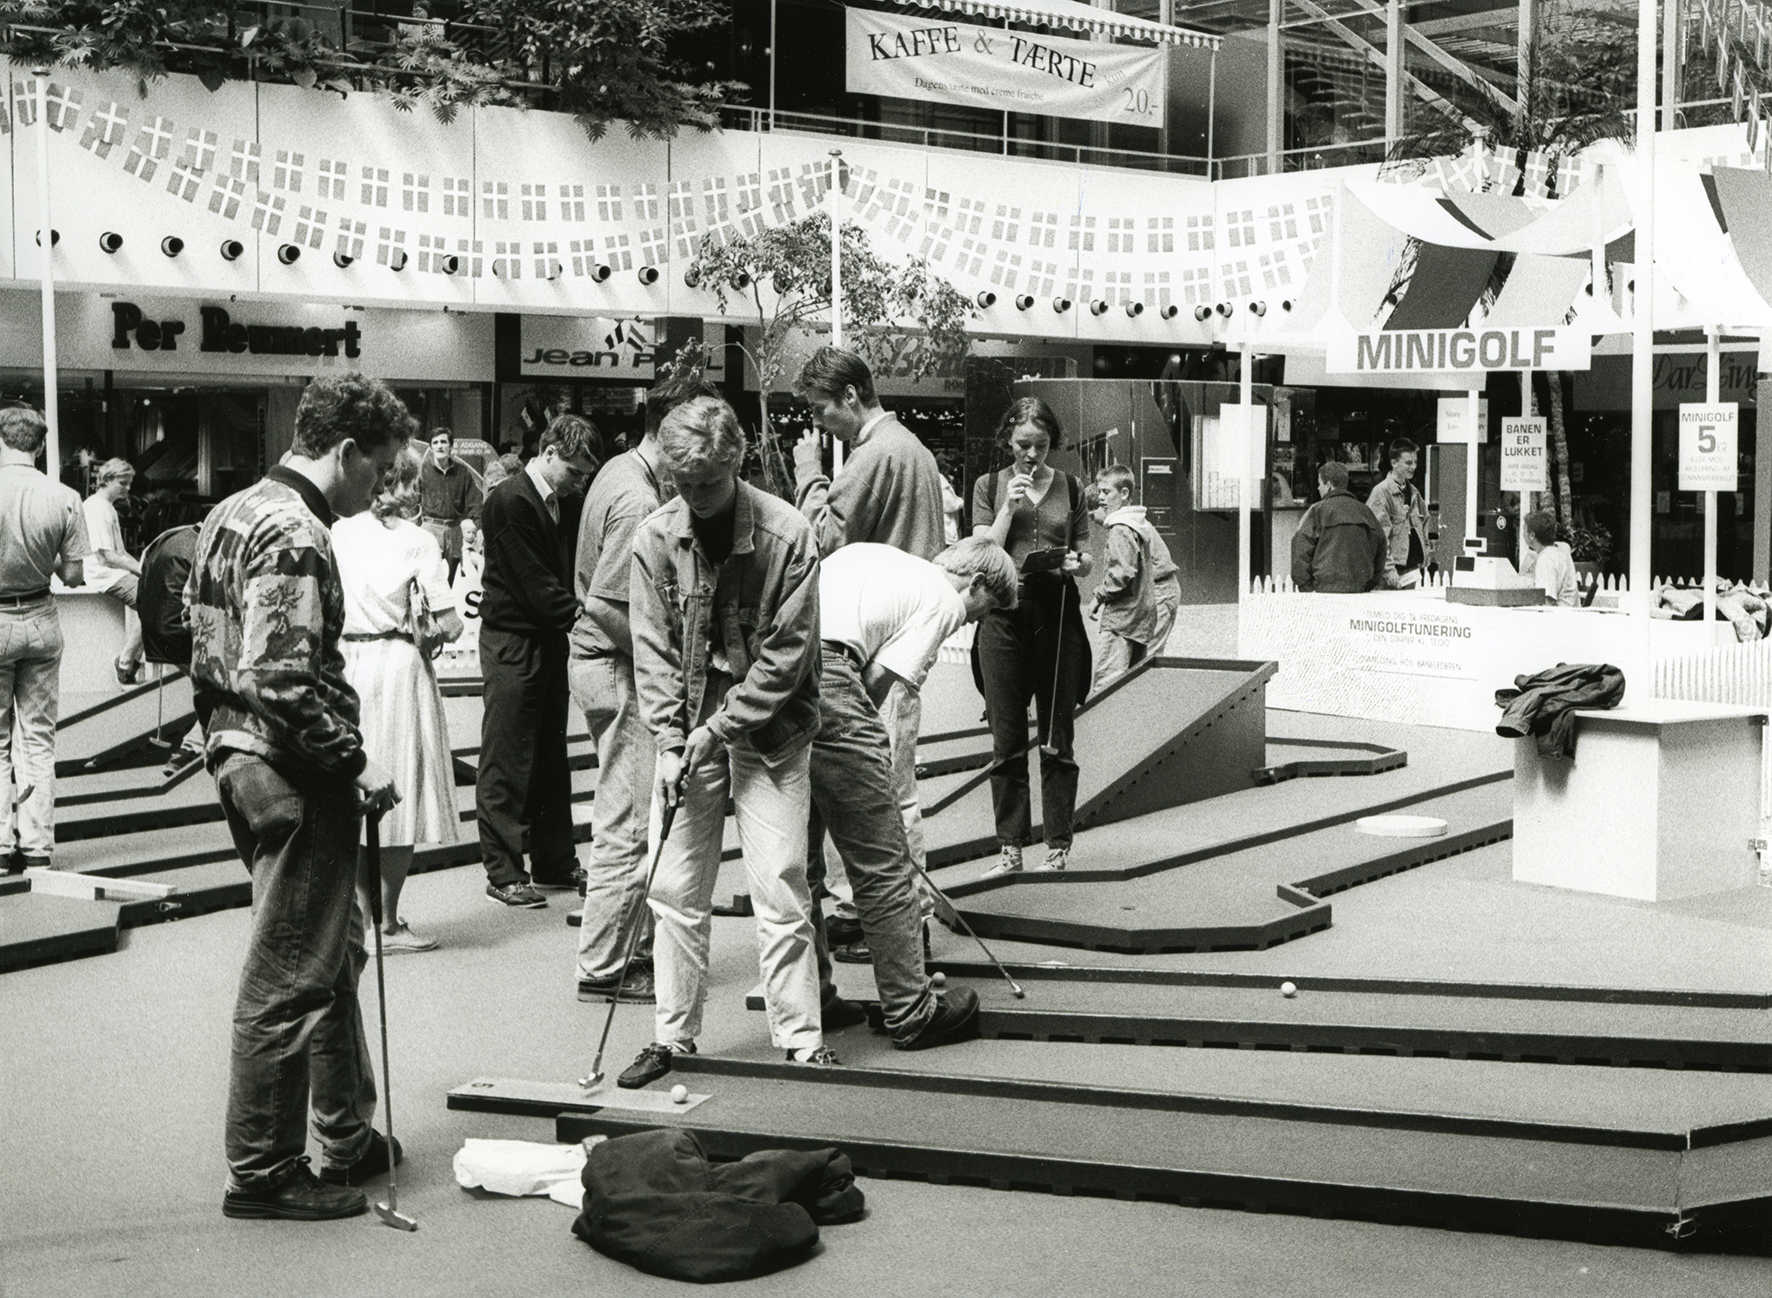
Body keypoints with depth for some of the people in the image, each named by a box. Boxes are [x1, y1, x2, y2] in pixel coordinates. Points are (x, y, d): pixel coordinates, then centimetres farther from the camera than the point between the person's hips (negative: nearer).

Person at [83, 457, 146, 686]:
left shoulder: (108, 506, 21)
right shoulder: (96, 508, -12)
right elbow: (106, 557, -18)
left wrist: (139, 566, 9)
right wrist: (140, 569, -14)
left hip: (116, 571, 11)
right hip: (103, 575, -11)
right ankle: (126, 664, -16)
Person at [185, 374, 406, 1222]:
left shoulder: (234, 513, 12)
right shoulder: (294, 533, -19)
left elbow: (211, 649, 16)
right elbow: (285, 680, -26)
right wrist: (356, 762, -18)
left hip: (243, 759, 11)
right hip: (292, 778, -11)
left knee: (334, 953, 21)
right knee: (288, 979, 0)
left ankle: (348, 1138, 32)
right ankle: (262, 1173, 11)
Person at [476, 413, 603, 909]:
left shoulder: (564, 503, 10)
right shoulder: (509, 502, -16)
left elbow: (571, 568, 11)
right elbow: (534, 585, -20)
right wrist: (582, 616, -22)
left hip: (551, 640, 8)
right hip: (513, 641, -8)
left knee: (551, 756, 14)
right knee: (507, 762, -1)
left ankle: (554, 862, 23)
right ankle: (503, 872, 5)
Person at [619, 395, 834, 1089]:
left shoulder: (786, 533, -12)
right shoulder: (655, 537, -3)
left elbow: (787, 651, -11)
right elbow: (654, 650, 0)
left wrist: (717, 730, -13)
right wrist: (669, 741, -10)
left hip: (768, 730, -3)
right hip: (687, 731, 3)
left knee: (780, 891, -3)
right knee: (676, 890, 4)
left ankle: (802, 1043, 6)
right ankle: (673, 1038, 16)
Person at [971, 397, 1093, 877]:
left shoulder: (1070, 489, 10)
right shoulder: (990, 486, 7)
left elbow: (1086, 559, 15)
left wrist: (1075, 563, -8)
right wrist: (1009, 506, -9)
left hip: (1057, 612, 1)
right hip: (1004, 612, 0)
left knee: (1056, 737, 2)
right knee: (1007, 739, 1)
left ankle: (1058, 846, 8)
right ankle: (1011, 846, 7)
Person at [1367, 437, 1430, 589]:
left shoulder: (1413, 492, 14)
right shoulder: (1381, 492, -10)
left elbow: (1424, 521, 28)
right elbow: (1380, 535, -16)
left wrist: (1425, 551, 17)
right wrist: (1389, 569, -20)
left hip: (1413, 569, 7)